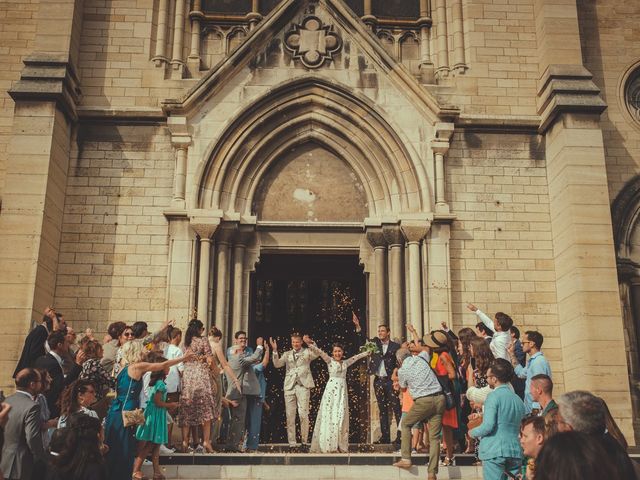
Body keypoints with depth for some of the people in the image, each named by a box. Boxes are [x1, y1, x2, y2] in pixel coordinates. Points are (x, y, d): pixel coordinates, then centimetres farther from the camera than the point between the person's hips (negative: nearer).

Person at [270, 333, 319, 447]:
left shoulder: (307, 352, 11)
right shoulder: (287, 354, 19)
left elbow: (316, 354, -9)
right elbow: (277, 364, 5)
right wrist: (275, 350, -6)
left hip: (303, 385, -3)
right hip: (289, 386, 3)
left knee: (303, 414, -8)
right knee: (290, 415, 2)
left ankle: (304, 440, 2)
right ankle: (292, 442, 8)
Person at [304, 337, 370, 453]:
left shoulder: (345, 363, 15)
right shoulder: (329, 360, 3)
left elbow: (355, 357, 28)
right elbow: (319, 352, -9)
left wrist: (366, 353, 39)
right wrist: (310, 343, -22)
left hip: (342, 390, 4)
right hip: (331, 389, -4)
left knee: (341, 416, 2)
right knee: (329, 415, -6)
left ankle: (341, 445, 4)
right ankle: (328, 445, -5)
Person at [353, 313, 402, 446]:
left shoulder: (395, 346, 0)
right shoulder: (375, 342, 11)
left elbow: (399, 364, -2)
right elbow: (363, 340, -1)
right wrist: (357, 325, -12)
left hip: (390, 380, -4)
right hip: (378, 381, 4)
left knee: (396, 408, -7)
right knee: (382, 410, 8)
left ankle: (401, 436, -4)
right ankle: (385, 436, 13)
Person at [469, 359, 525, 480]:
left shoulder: (494, 396, -9)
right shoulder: (518, 399, 12)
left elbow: (488, 426, -17)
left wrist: (473, 433, 3)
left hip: (494, 452, -6)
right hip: (515, 452, 6)